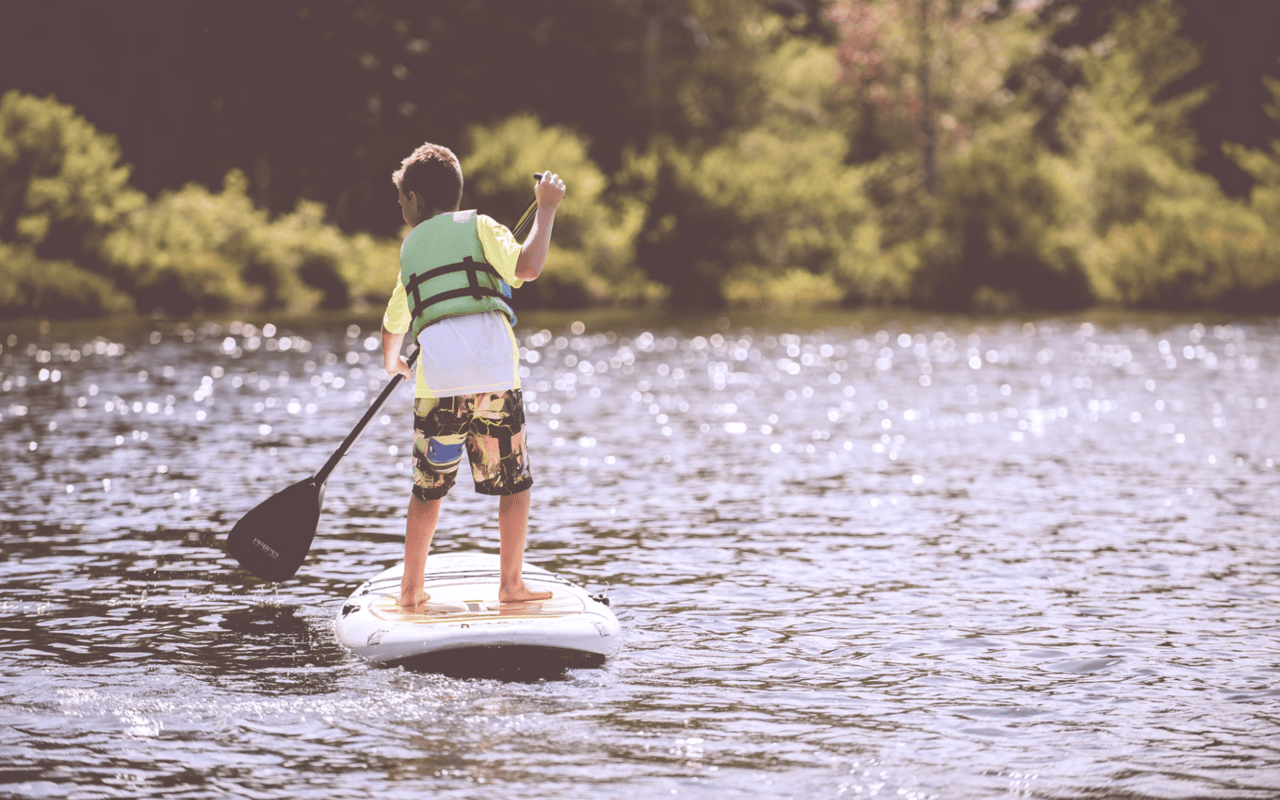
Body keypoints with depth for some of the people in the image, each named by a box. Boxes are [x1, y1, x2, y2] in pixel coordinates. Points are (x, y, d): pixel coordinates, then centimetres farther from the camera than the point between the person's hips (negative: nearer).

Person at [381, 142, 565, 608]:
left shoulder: (411, 248, 21)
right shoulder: (478, 227, 10)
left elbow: (394, 323, 35)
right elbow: (528, 267, -9)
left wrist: (392, 361, 56)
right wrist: (546, 208, 4)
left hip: (437, 382, 3)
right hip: (495, 377, -3)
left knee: (429, 489, 14)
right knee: (515, 484, 10)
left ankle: (411, 590, 16)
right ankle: (511, 585, 9)